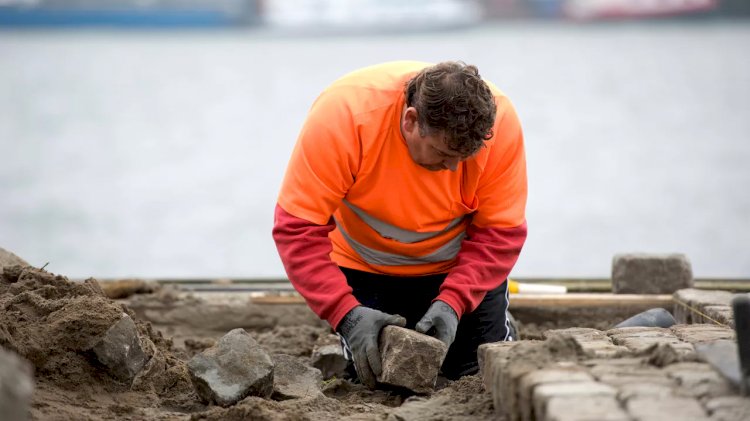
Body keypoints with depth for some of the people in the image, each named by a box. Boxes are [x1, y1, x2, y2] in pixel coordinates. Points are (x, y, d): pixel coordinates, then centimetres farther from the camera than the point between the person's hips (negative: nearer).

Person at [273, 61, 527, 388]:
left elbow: (500, 233, -21)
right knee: (373, 379, -4)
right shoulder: (343, 114, -35)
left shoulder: (498, 122, -29)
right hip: (365, 266, -1)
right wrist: (346, 314, -40)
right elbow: (298, 228, -31)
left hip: (461, 266, 1)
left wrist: (452, 302, -34)